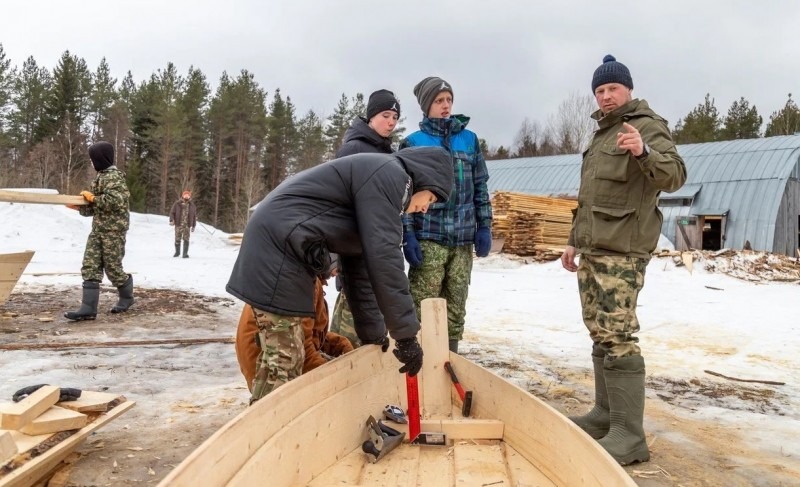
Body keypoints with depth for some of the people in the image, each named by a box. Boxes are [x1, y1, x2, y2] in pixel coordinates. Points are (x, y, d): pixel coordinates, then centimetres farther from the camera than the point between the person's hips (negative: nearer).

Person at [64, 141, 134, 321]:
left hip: (114, 229, -9)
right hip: (98, 228, 9)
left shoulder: (114, 176, -12)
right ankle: (88, 308, -6)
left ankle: (127, 296, 24)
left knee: (112, 267, 0)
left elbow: (115, 201, -26)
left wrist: (92, 198, -13)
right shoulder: (101, 176, 18)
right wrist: (80, 205, 5)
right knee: (90, 266, -2)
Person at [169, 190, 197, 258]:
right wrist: (171, 220, -15)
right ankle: (177, 252, 28)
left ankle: (185, 253, 0)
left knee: (186, 239, -7)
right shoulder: (177, 204, 0)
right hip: (178, 225, 0)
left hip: (187, 225, 0)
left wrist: (193, 226, 11)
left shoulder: (192, 205, 6)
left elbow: (194, 216, 13)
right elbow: (172, 212, 2)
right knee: (177, 239, 7)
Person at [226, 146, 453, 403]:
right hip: (277, 249, -11)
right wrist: (406, 334, -12)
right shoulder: (389, 174, -7)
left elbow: (359, 264, 26)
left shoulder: (373, 181, 23)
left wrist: (372, 332, 28)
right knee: (282, 362, -7)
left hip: (276, 249, 11)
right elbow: (383, 257, -16)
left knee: (288, 359, 15)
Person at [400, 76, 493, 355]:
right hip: (428, 238, -3)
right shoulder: (413, 143, 3)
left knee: (456, 308, 9)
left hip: (463, 238, 3)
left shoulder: (469, 139, 12)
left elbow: (480, 186, 13)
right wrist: (408, 236, -10)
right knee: (423, 308, -5)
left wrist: (484, 226, 5)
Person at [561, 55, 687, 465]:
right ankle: (606, 414, 21)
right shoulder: (601, 133, 20)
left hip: (622, 250, -9)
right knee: (599, 333, 12)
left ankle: (629, 435, -10)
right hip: (592, 249, 9)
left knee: (618, 336, -13)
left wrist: (644, 152, -41)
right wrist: (574, 242, 24)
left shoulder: (648, 126, -6)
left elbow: (675, 176, -23)